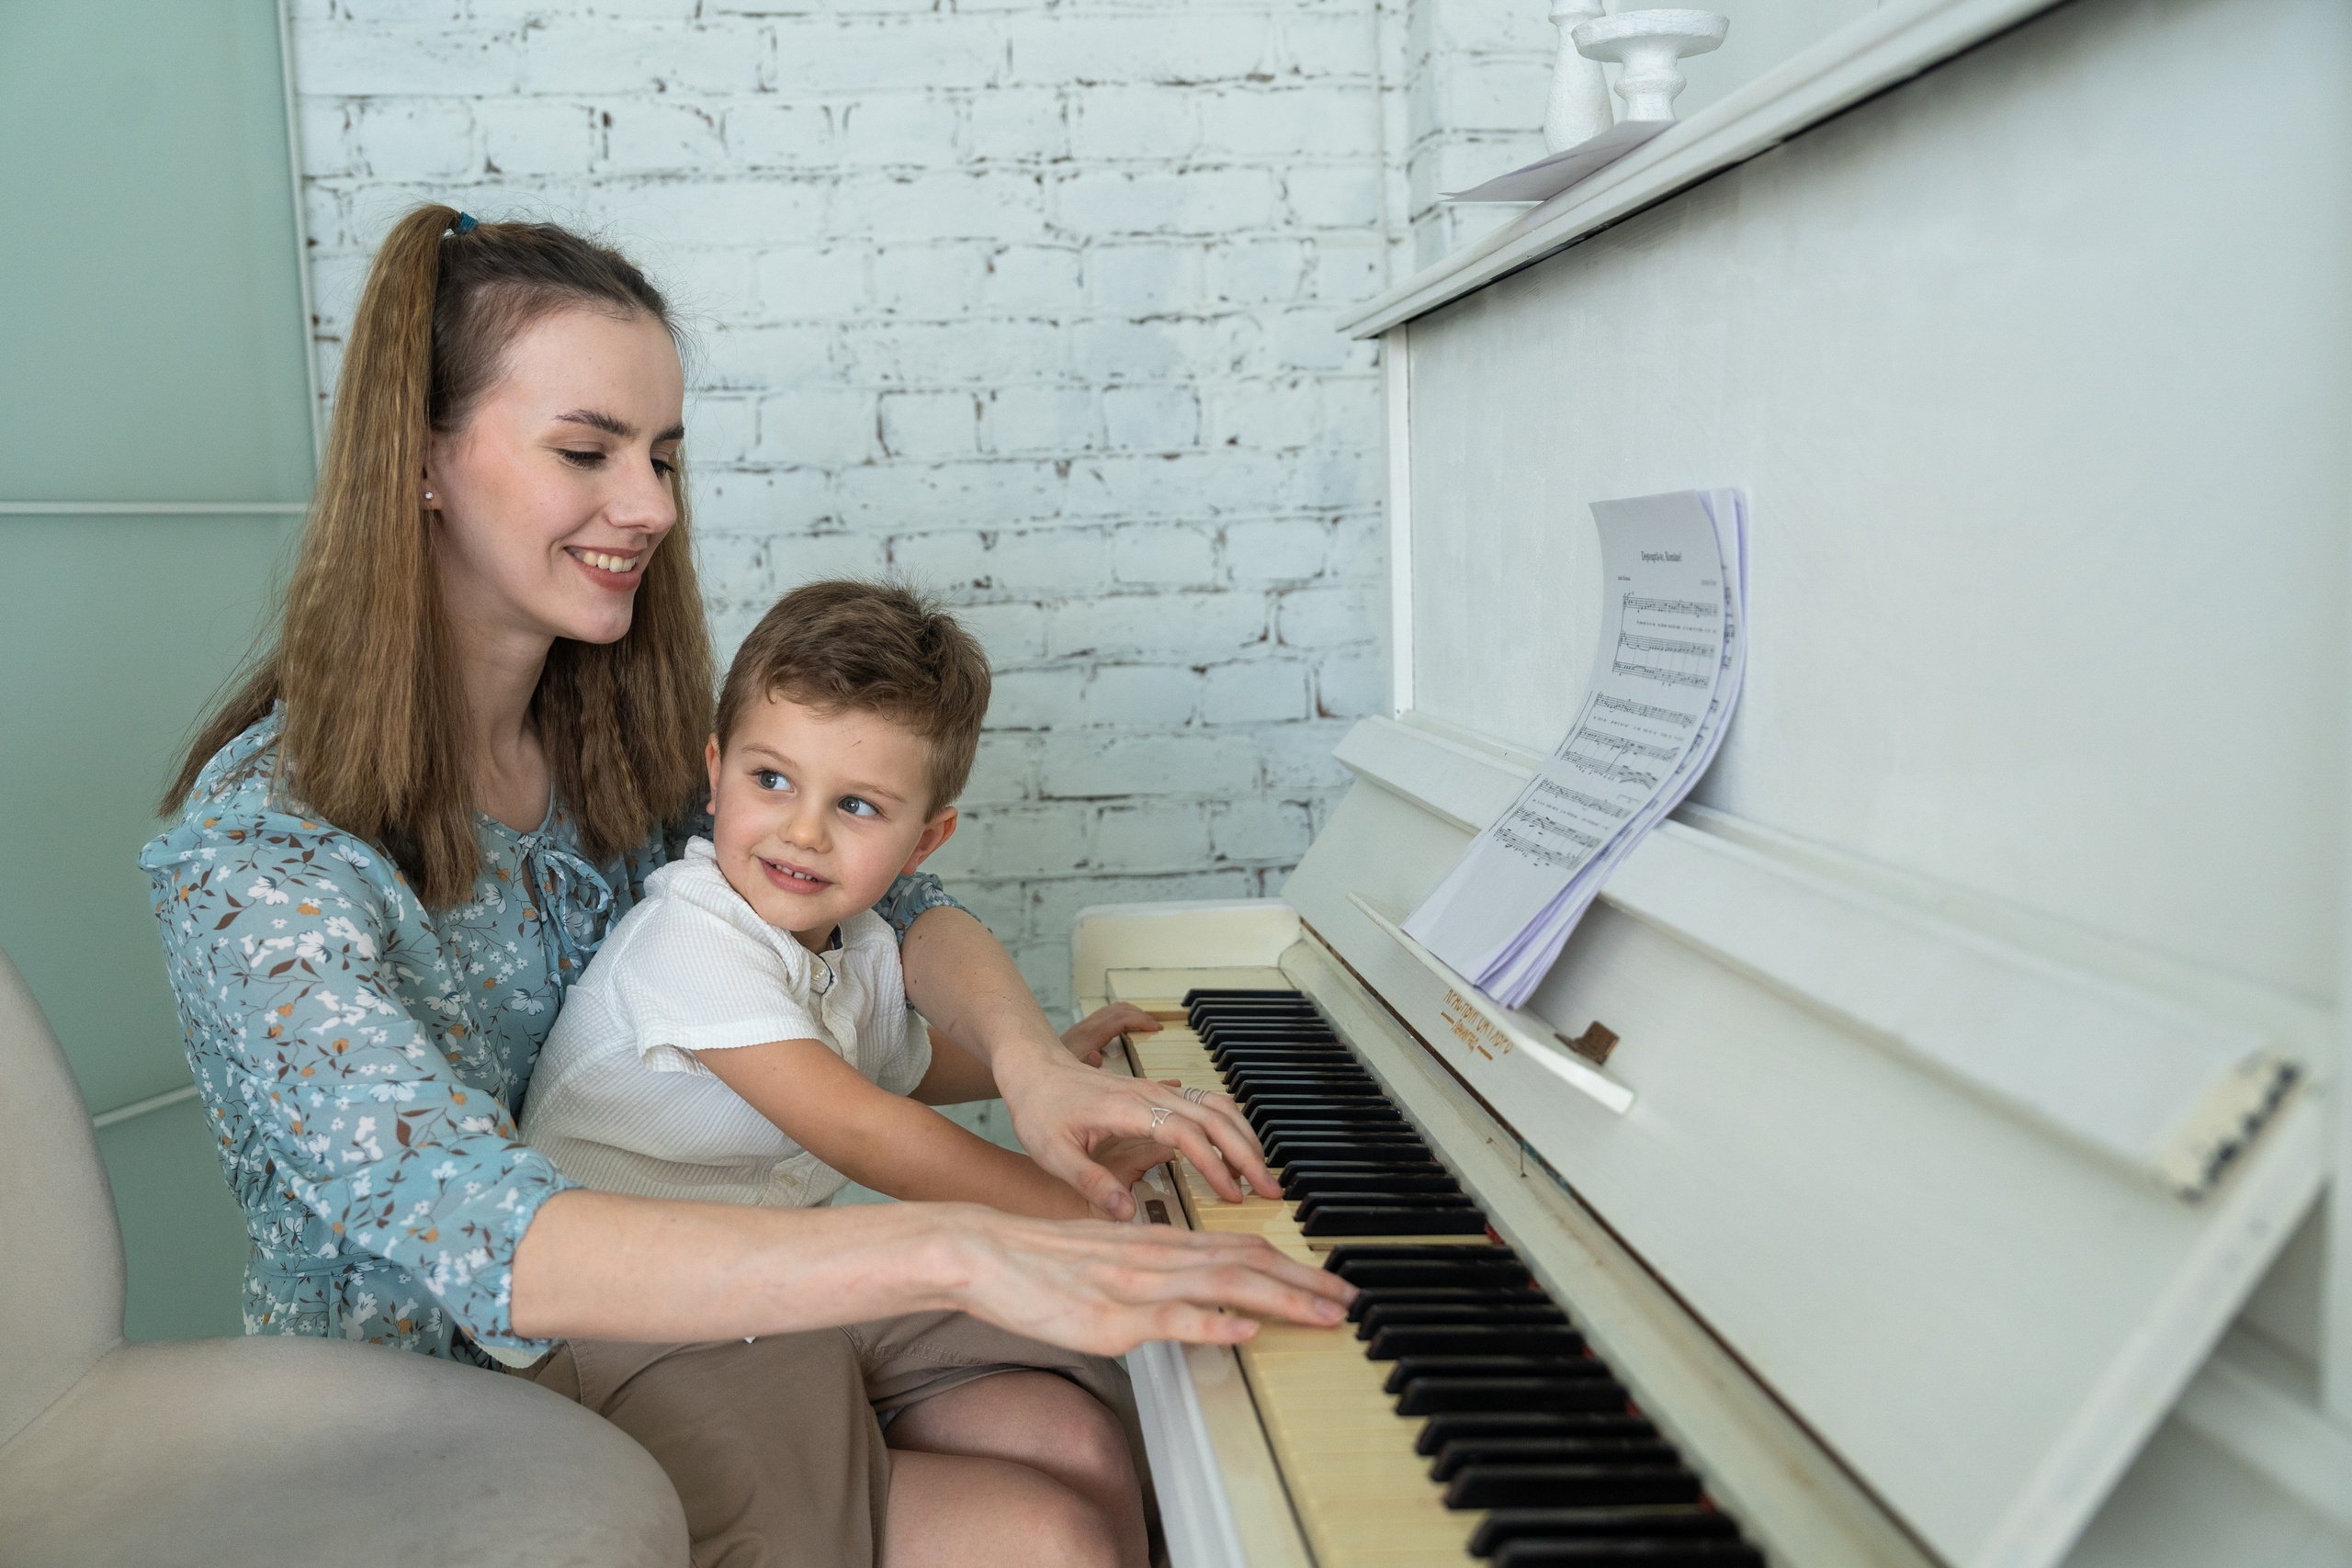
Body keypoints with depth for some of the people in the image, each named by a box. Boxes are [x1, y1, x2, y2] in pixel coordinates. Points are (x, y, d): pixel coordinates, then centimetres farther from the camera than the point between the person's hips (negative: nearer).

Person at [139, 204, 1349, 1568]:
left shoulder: (623, 738, -1)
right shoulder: (261, 850, -23)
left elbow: (881, 893, -2)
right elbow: (485, 1239, -35)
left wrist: (1034, 1063, -25)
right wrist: (960, 1253, -45)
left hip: (674, 1292, 6)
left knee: (1080, 1449, -14)